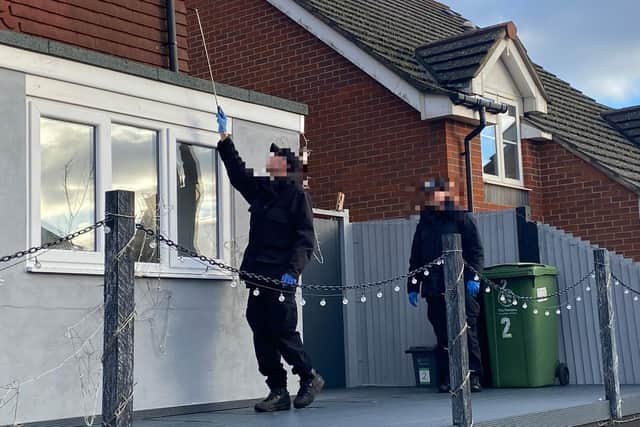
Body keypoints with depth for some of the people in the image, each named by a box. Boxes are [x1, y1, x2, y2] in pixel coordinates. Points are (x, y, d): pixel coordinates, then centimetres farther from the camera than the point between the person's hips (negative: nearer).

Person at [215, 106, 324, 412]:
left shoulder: (296, 194, -2)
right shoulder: (260, 189, 17)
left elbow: (305, 238, -9)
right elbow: (237, 170, 31)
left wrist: (292, 271, -19)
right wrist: (224, 138, 29)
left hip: (281, 276, -7)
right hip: (258, 275, 7)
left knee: (283, 332, -7)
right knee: (262, 335, 4)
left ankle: (309, 378, 13)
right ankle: (278, 392, 10)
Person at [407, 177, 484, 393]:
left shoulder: (462, 219, 4)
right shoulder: (424, 225, 19)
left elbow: (476, 251, -1)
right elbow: (415, 259, 21)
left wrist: (473, 277, -11)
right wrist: (413, 286, 14)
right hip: (434, 290, 4)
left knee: (467, 333, -6)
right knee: (442, 336, 3)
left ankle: (474, 376, -2)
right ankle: (446, 379, 8)